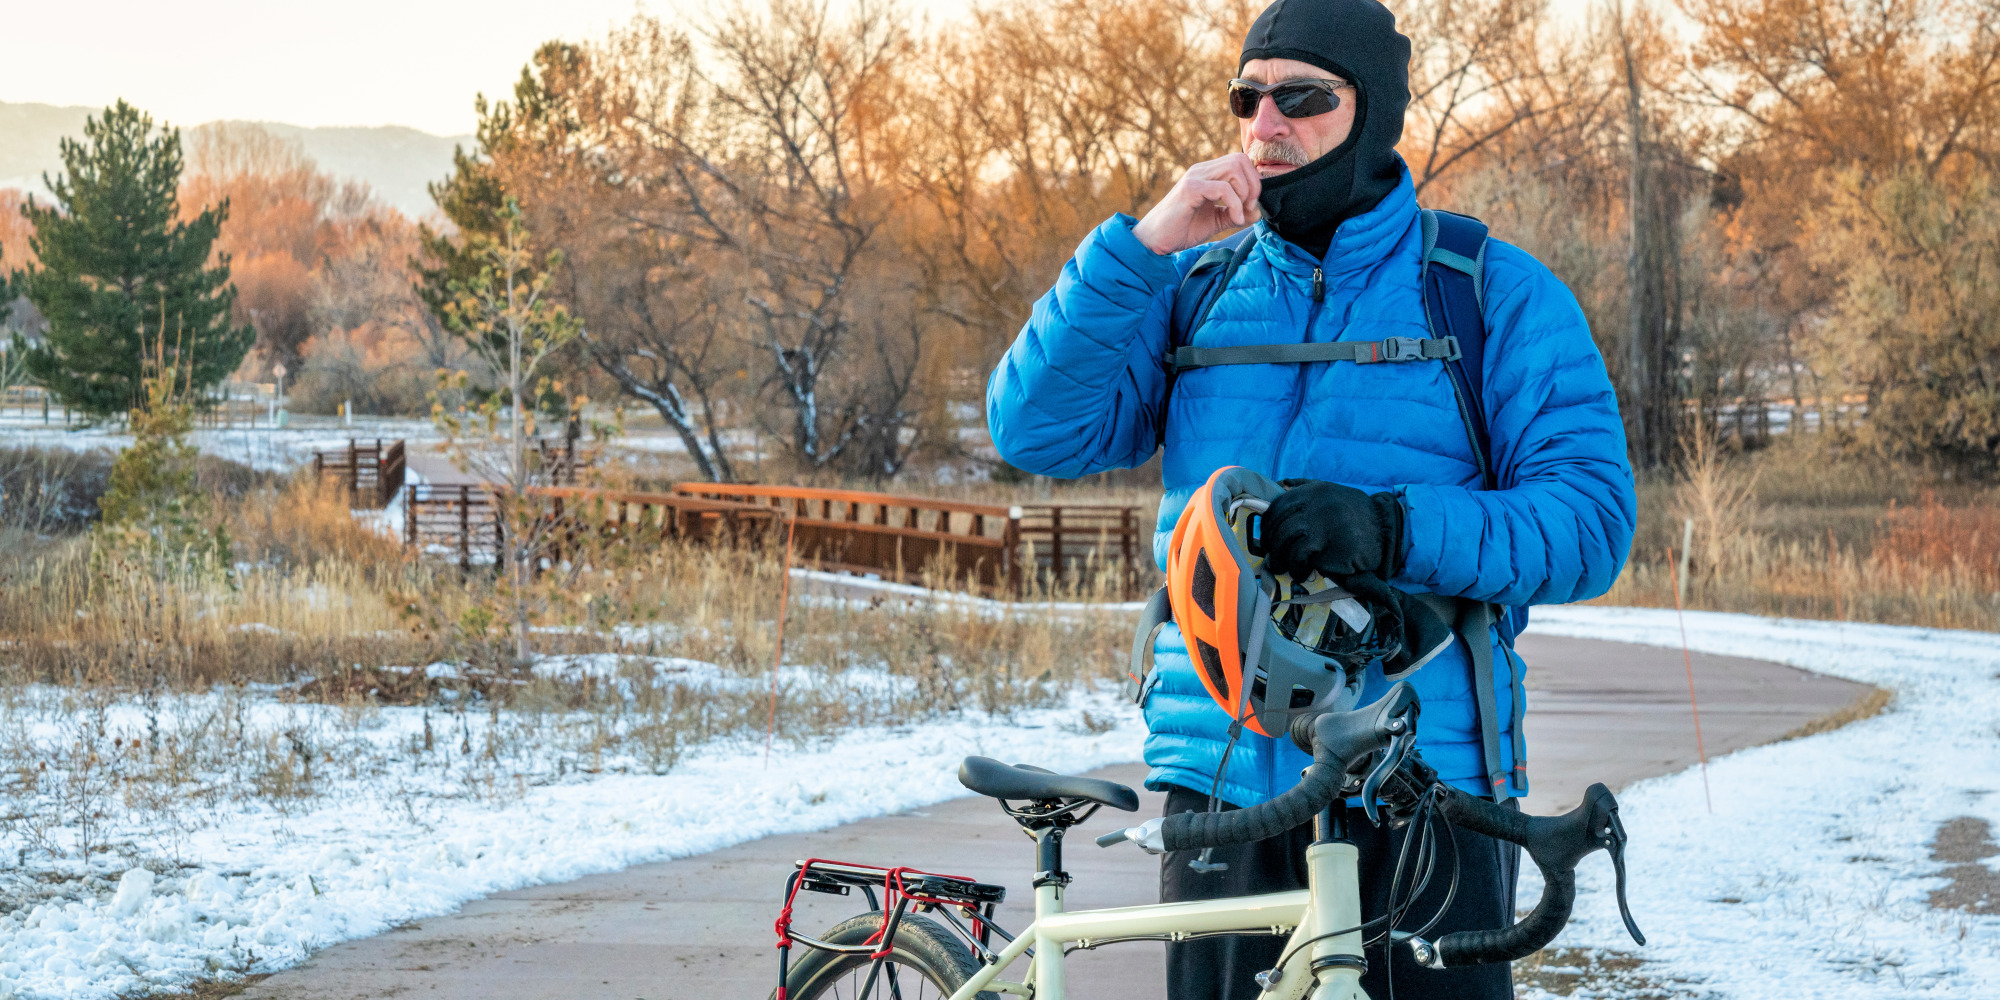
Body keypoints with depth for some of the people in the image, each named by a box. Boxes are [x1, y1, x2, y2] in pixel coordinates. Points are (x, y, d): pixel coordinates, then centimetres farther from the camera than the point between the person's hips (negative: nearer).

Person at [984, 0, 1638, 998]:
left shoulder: (1496, 293, 4)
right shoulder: (1193, 290, 14)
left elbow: (1590, 517, -6)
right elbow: (1035, 429, 1)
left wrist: (1399, 531, -22)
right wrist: (1142, 246, -9)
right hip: (1222, 781, 3)